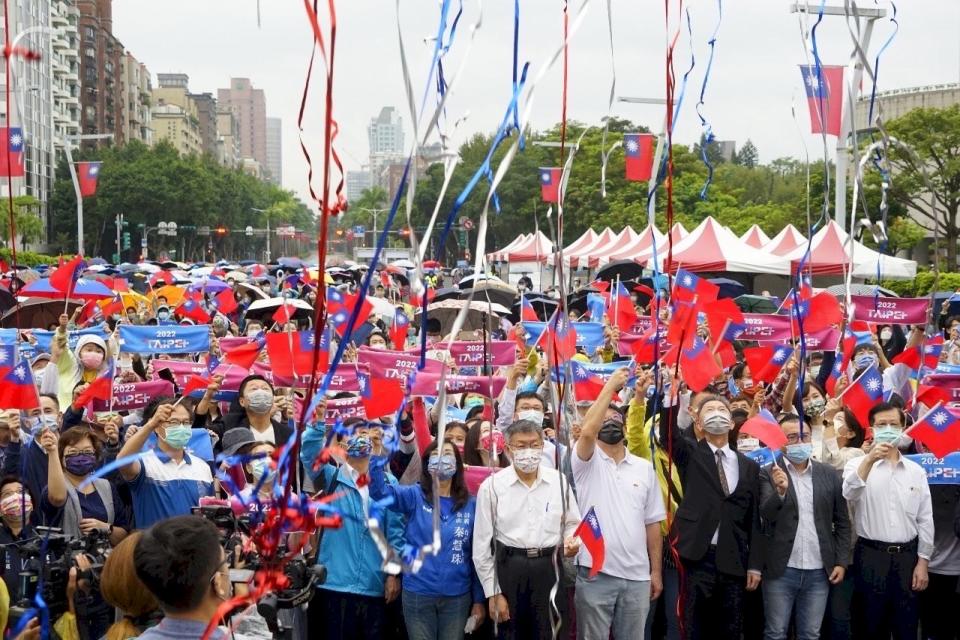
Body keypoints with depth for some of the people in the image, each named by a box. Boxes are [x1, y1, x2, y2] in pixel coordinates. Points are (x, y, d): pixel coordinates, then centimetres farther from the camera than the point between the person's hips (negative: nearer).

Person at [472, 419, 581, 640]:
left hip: (549, 569, 2)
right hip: (508, 570, -1)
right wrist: (493, 593, -3)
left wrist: (571, 540, -9)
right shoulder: (492, 486, -4)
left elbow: (572, 523, 16)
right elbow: (482, 543, -2)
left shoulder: (559, 481, 3)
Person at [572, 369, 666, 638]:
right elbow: (586, 430, -24)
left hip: (637, 575, 4)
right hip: (595, 573, -3)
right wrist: (610, 386, -17)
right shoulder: (587, 462, -1)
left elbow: (652, 523, 11)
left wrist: (656, 570, 7)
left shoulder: (644, 467, 10)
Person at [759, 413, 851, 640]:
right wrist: (780, 491, -30)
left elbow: (842, 522, 10)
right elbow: (766, 515, -13)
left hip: (819, 571, 2)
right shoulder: (769, 474, -2)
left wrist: (842, 561, 3)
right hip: (781, 570, -2)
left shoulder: (829, 475, 6)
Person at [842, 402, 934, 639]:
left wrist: (922, 562, 3)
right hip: (871, 556, -2)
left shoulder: (916, 471, 7)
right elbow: (849, 493, -23)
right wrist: (869, 460, -35)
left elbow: (925, 520, 8)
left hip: (907, 557, 2)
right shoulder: (858, 465, -1)